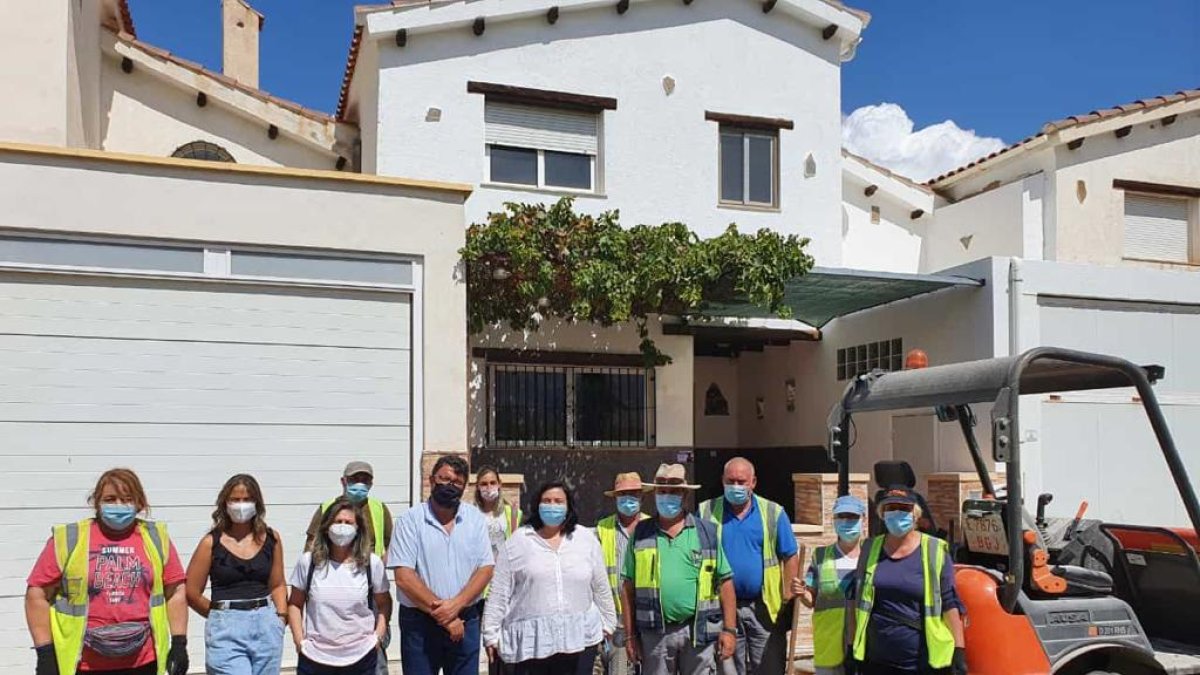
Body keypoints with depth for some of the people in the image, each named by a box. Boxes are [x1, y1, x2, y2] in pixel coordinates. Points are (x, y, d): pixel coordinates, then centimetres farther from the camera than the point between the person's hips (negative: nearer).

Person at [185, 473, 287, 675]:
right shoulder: (211, 543, -1)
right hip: (226, 631, -3)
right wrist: (221, 615, 7)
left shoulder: (271, 538, 7)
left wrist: (281, 616, 2)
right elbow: (192, 593, 2)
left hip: (267, 627, 3)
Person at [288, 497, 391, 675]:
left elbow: (384, 604, 7)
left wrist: (378, 636, -3)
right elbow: (295, 604, 6)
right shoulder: (308, 562, -2)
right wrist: (299, 640, -1)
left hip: (360, 658, 0)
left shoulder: (372, 563, -3)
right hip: (315, 657, 0)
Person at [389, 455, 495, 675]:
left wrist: (456, 605, -15)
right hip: (419, 624, -2)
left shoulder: (475, 518, 4)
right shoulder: (410, 520, -5)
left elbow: (486, 569, 0)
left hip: (465, 622, 3)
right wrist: (441, 615, -14)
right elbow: (404, 577, -12)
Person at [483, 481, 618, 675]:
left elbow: (601, 588, 14)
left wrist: (607, 624, 17)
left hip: (579, 639, 2)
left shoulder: (586, 539, 7)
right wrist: (491, 634, 1)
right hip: (530, 641, -1)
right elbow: (499, 592, 2)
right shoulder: (518, 541, 2)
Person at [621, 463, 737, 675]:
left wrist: (729, 629, -2)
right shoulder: (641, 533, 6)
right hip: (654, 633, 1)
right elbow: (628, 587, 7)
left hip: (698, 631, -1)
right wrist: (630, 635, 4)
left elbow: (725, 582, 4)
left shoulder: (707, 532, 4)